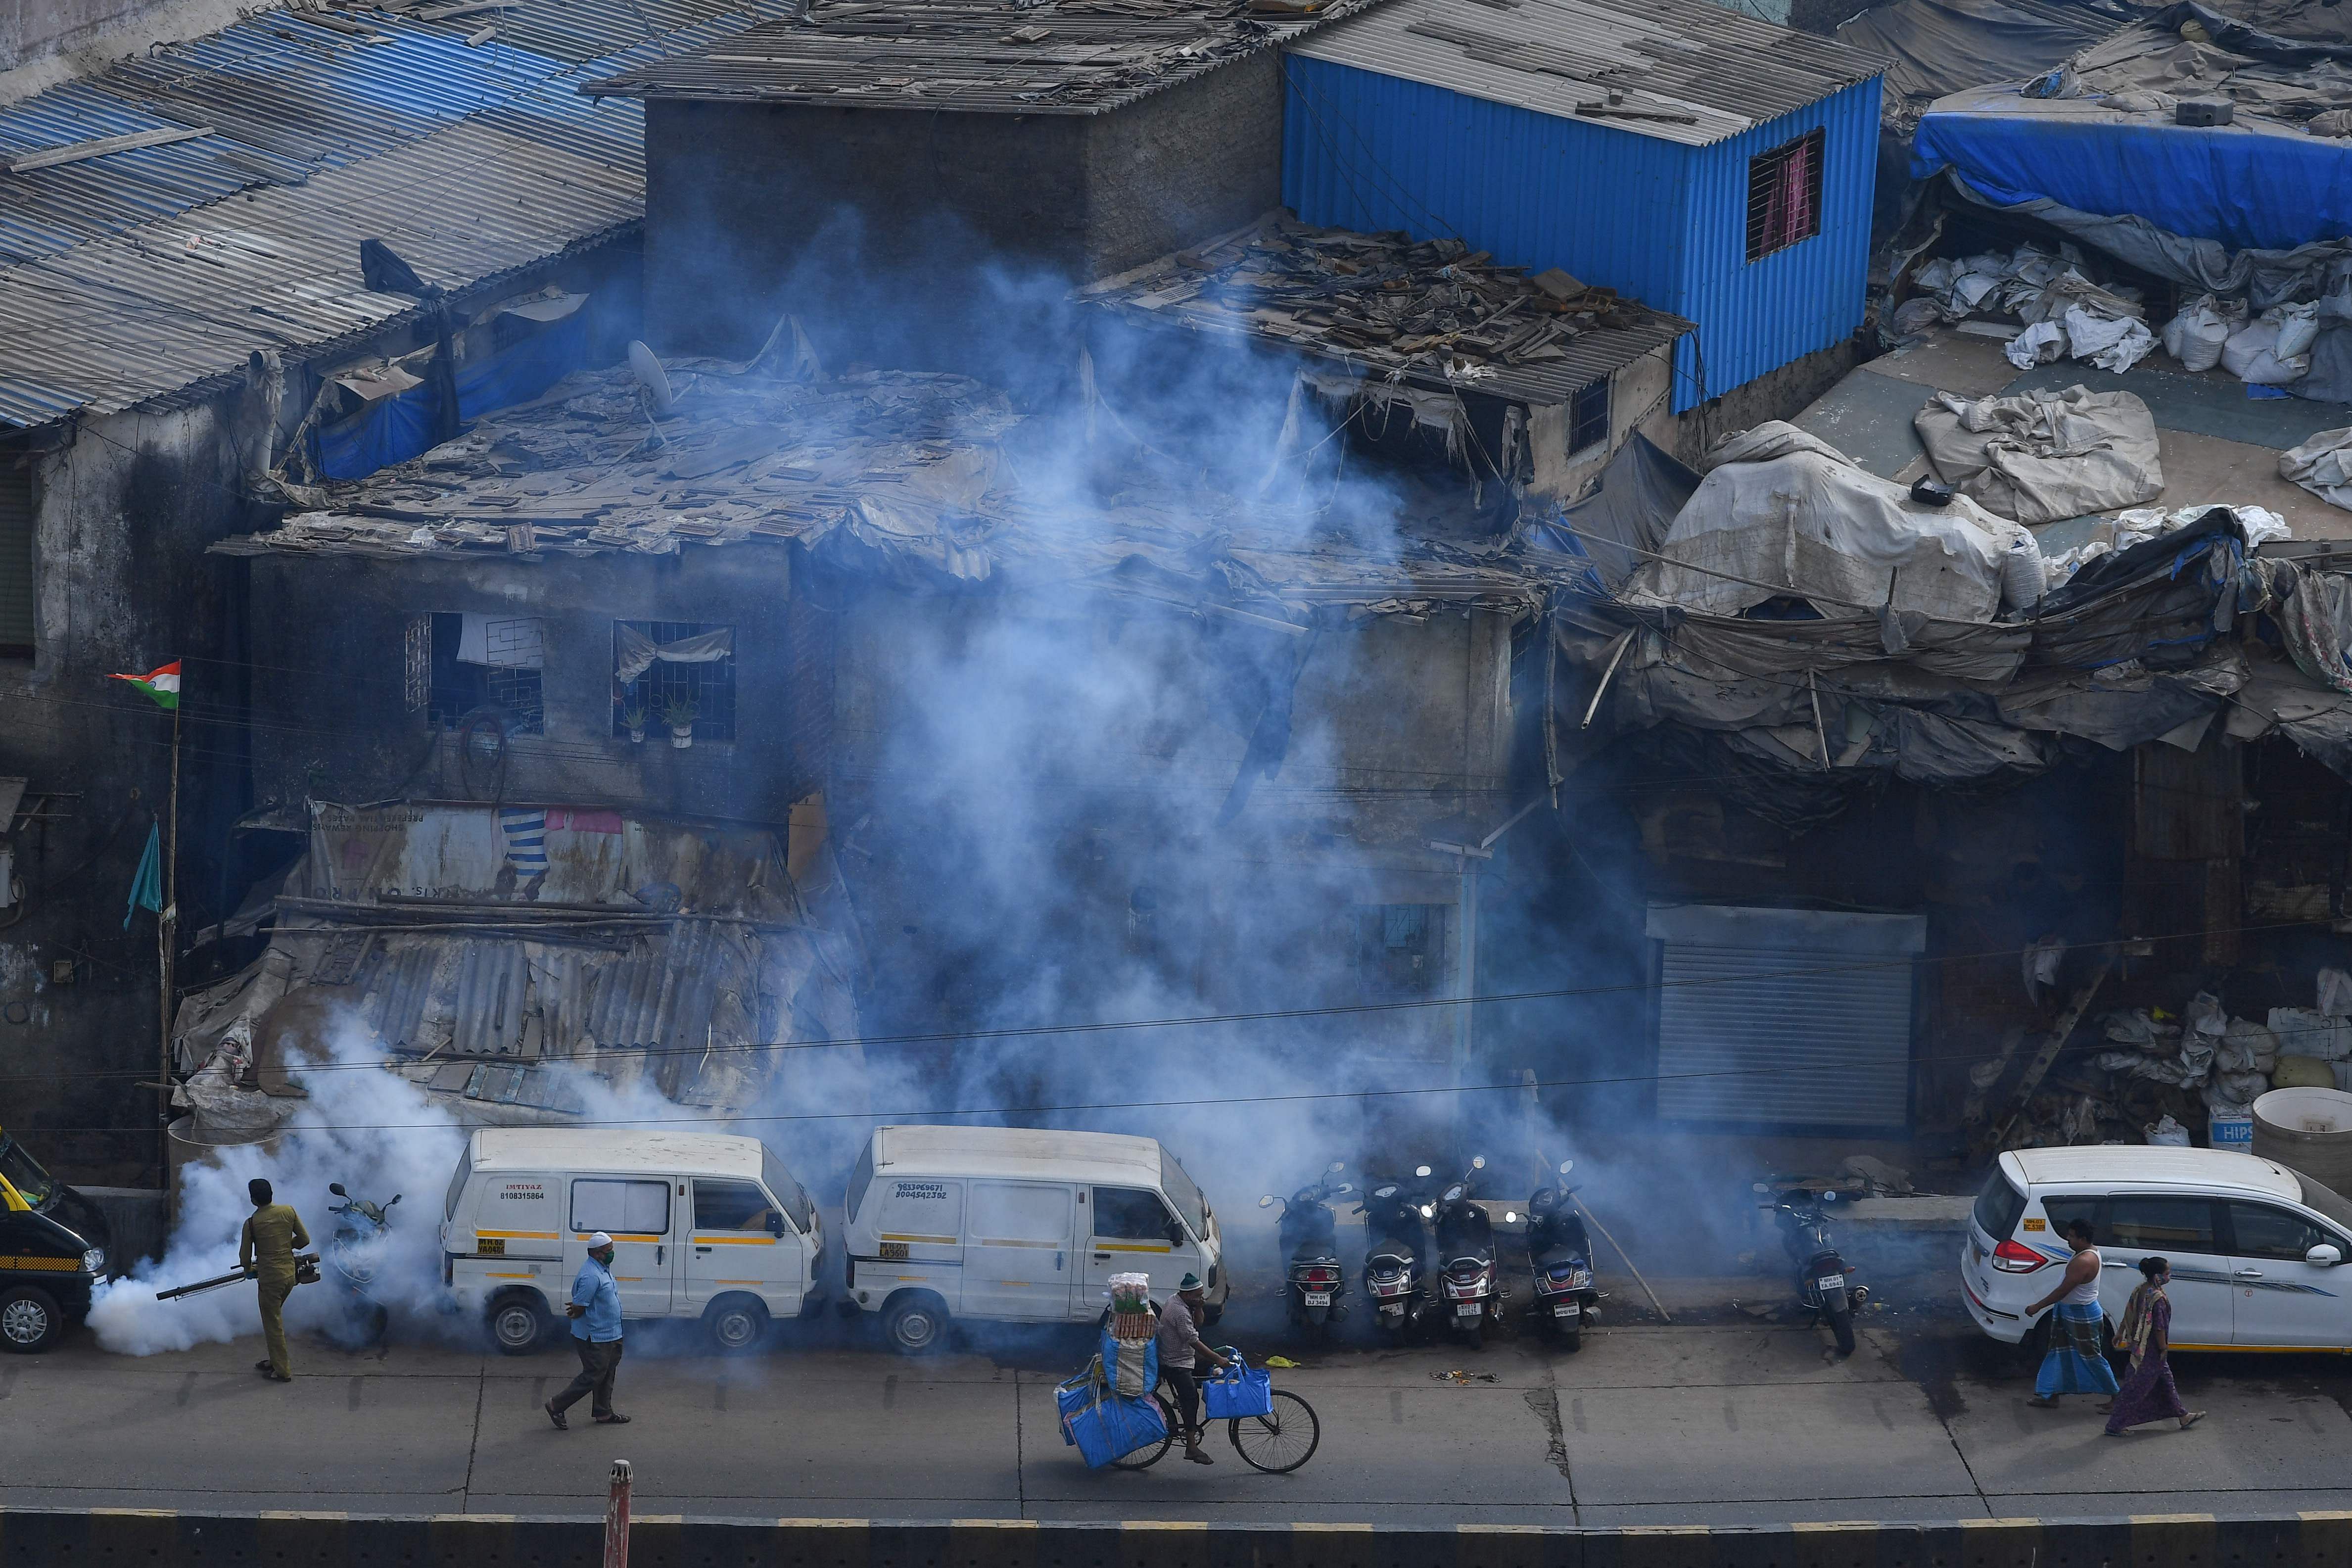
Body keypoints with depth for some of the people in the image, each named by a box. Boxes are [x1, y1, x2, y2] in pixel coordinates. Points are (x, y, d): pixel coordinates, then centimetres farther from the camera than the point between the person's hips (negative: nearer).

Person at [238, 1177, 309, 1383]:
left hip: (270, 1277, -5)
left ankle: (282, 1371, 10)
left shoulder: (252, 1223, -15)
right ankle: (276, 1361, 32)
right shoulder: (288, 1211, -4)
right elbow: (304, 1240, 3)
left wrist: (248, 1270, 18)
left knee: (273, 1324, 6)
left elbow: (245, 1255, -4)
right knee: (275, 1318, 23)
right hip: (290, 1273, 6)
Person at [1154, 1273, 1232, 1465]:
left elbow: (1197, 1322, 14)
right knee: (1191, 1401, -13)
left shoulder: (1175, 1300, 6)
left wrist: (1199, 1307, -7)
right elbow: (1194, 1341, -27)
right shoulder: (1180, 1312, -25)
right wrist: (1218, 1359, -25)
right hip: (1176, 1364, -10)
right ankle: (1192, 1448, -16)